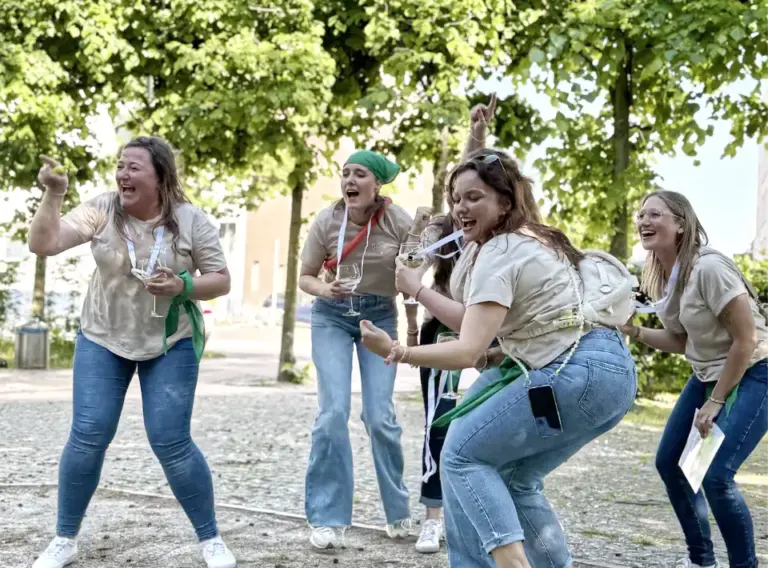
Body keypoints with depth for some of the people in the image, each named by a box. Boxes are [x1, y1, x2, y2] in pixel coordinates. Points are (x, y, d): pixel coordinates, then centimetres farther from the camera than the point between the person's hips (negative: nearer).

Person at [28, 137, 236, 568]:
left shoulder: (191, 220, -10)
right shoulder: (101, 210, -8)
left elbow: (222, 281, -5)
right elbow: (43, 244, -15)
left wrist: (183, 286, -23)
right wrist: (54, 194, -27)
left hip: (171, 343, -2)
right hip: (103, 339, 2)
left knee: (171, 443, -6)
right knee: (88, 437, -3)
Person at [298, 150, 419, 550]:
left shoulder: (399, 223, -14)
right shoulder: (326, 221, -13)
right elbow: (306, 277, -4)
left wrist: (413, 328, 6)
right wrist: (326, 289, -25)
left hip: (379, 316, 0)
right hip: (332, 316, 0)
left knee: (380, 416, -4)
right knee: (333, 410, -13)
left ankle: (398, 512, 16)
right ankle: (327, 518, -3)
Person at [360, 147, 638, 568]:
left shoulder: (498, 254, -10)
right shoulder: (531, 240, 18)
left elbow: (468, 352, -18)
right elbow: (476, 322, 18)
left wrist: (398, 352, -23)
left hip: (578, 375, -10)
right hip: (610, 373, 10)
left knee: (463, 454, -2)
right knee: (514, 477, 17)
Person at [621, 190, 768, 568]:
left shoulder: (708, 268, -26)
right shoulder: (663, 275, 0)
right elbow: (681, 341, 5)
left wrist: (715, 403, -16)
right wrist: (632, 331, -10)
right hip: (709, 375, 9)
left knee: (715, 474, -18)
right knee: (669, 462, 7)